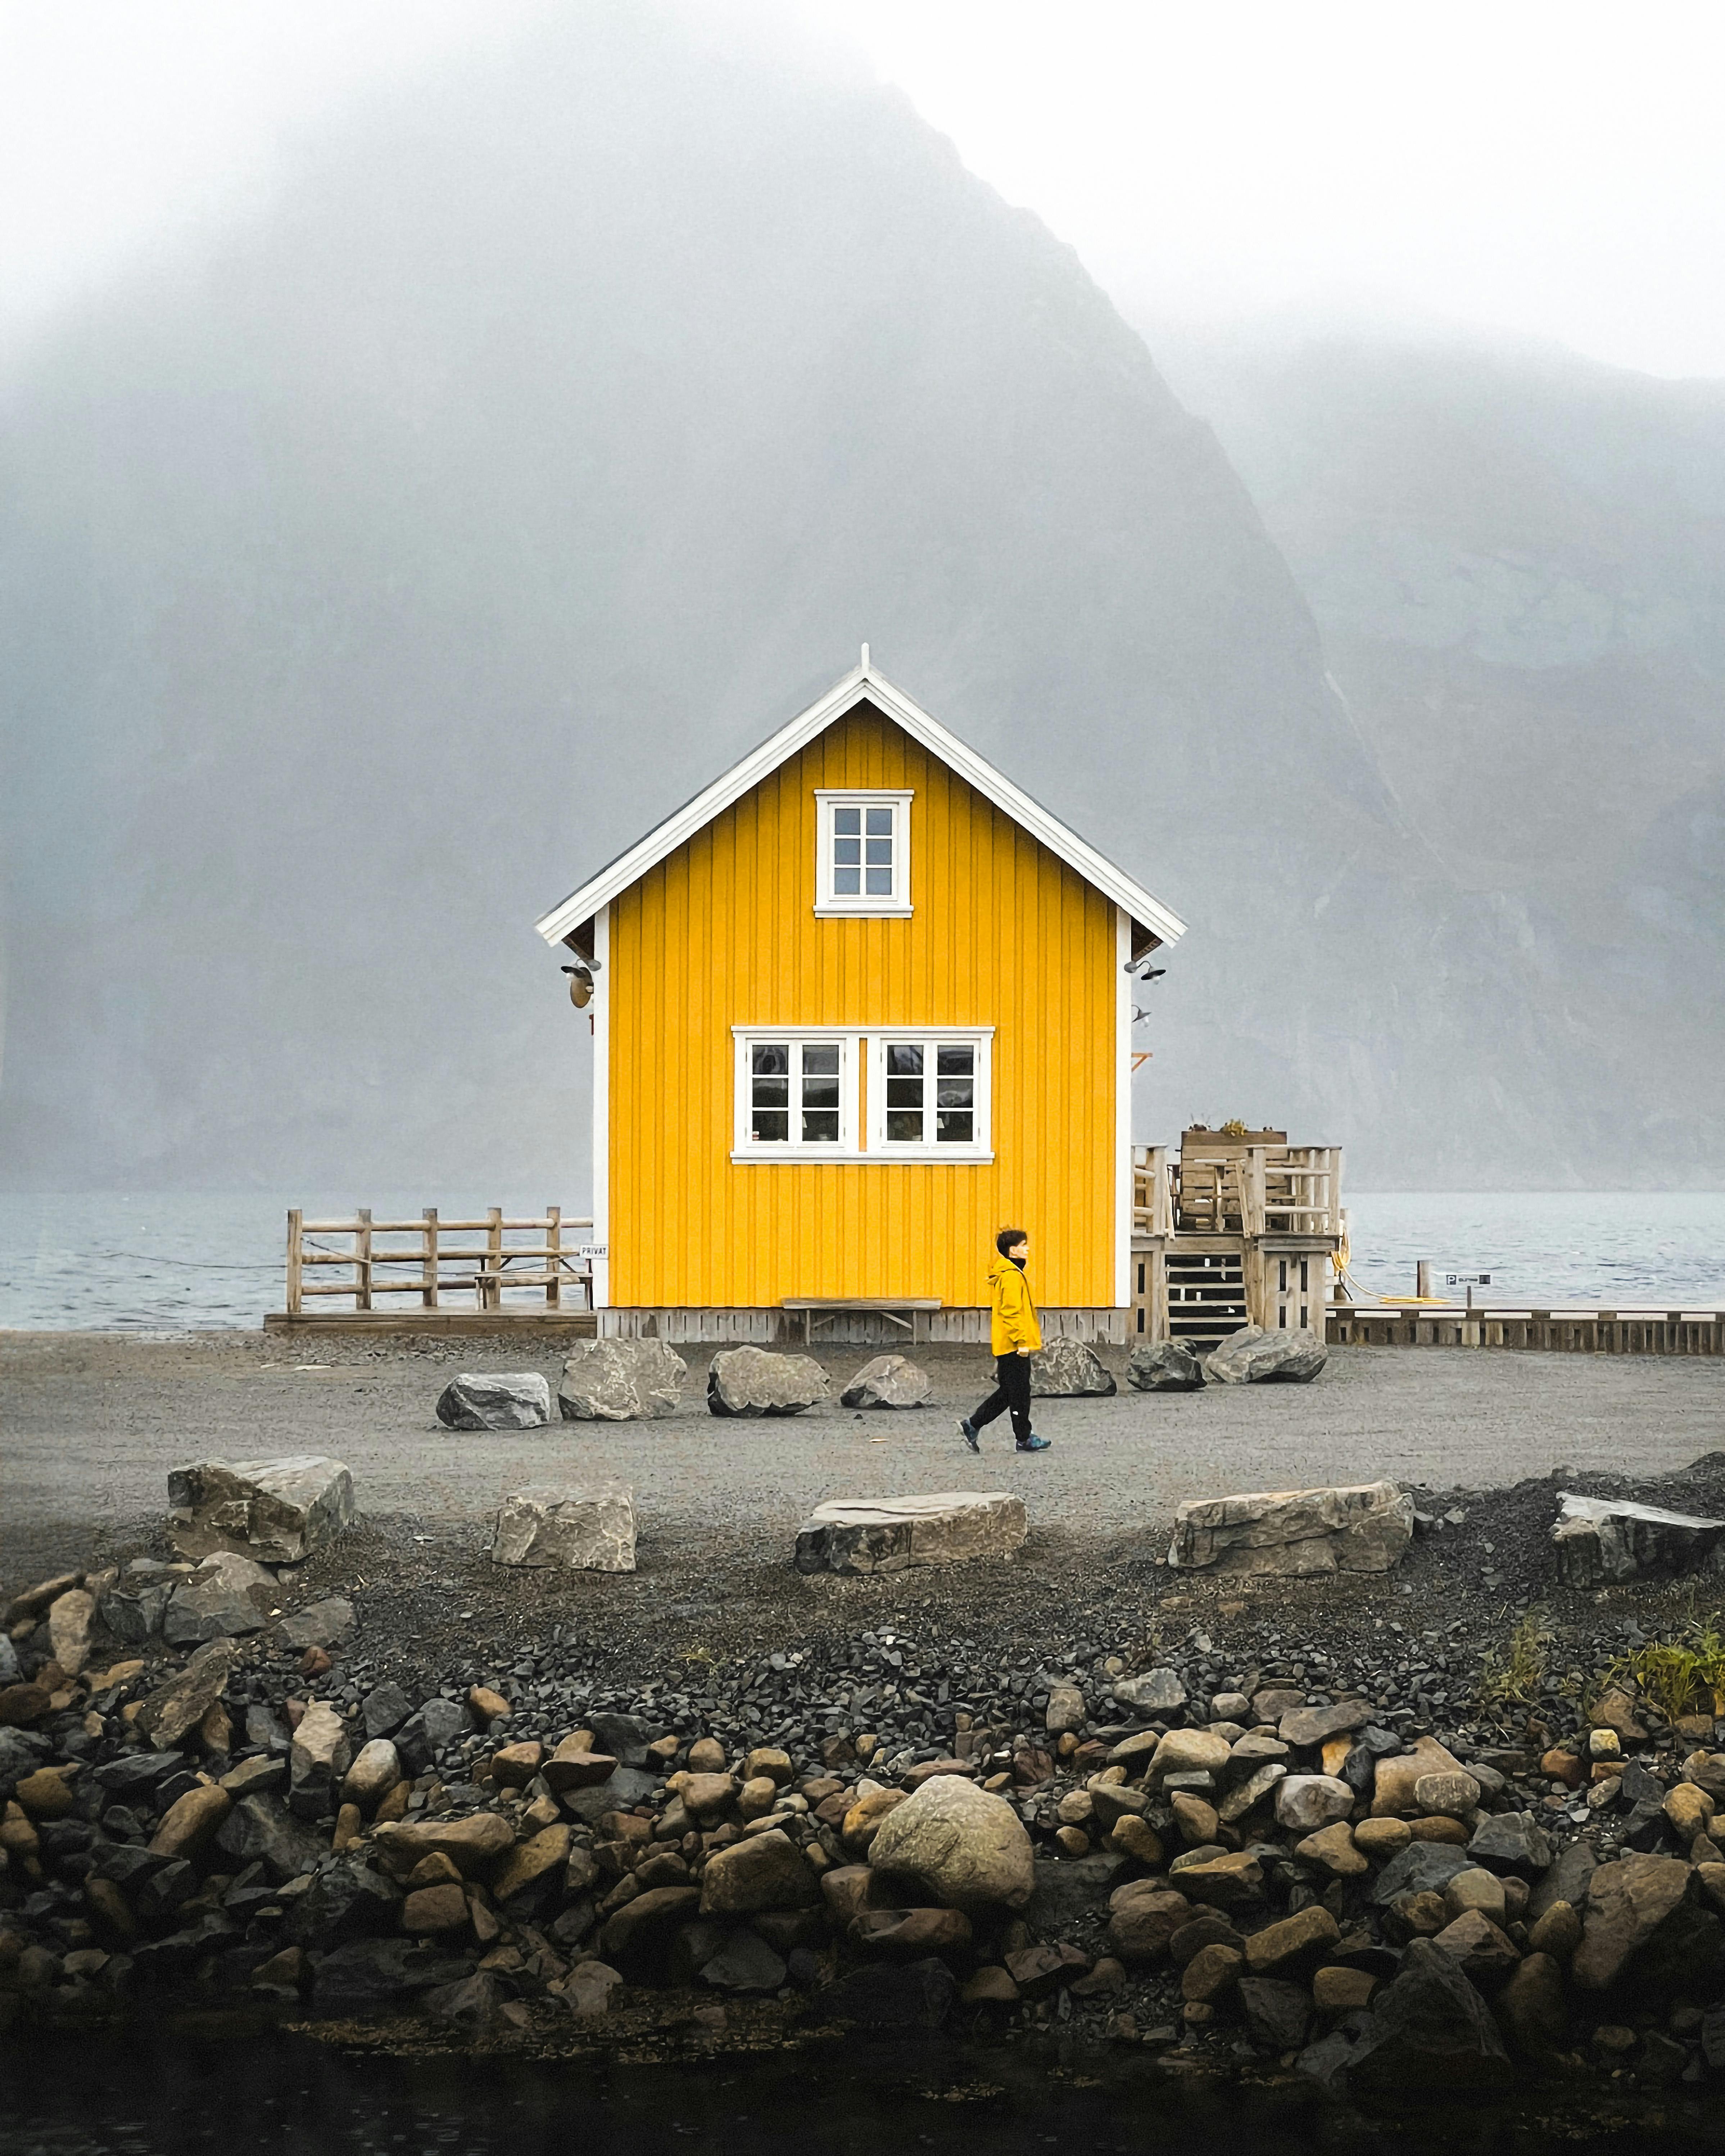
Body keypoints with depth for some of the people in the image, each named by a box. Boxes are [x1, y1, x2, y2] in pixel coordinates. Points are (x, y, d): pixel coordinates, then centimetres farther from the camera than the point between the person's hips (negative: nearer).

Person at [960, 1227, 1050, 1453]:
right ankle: (1025, 1439, 5)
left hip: (1005, 1346, 10)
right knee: (1020, 1392, -2)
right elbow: (1012, 1313, -21)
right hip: (1014, 1348, -10)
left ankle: (973, 1425, 13)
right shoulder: (1012, 1276, -15)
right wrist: (1022, 1342, -21)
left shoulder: (1007, 1274, 17)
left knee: (1008, 1391, 13)